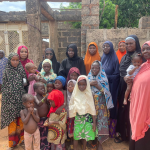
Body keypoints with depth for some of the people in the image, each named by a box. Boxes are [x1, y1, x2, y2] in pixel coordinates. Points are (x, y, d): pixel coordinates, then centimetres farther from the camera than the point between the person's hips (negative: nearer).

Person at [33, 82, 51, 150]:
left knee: (46, 134, 16)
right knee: (39, 134, 10)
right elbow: (38, 104, -30)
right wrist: (45, 98, -43)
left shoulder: (44, 97, 4)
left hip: (46, 118, 5)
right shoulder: (35, 97, -10)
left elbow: (48, 106, 5)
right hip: (39, 119, -4)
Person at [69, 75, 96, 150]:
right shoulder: (75, 94, -5)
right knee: (76, 135, 3)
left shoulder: (89, 95, -7)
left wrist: (94, 122, -5)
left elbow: (92, 109, -5)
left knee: (85, 135, 10)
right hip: (78, 118, 0)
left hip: (87, 118, 0)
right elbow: (72, 109, 3)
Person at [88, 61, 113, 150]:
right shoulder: (89, 78, 7)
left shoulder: (103, 78, 1)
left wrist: (97, 85, -15)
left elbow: (105, 92, -6)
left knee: (101, 121, -1)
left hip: (100, 104, -2)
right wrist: (90, 84, -11)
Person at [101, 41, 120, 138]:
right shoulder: (103, 58, 11)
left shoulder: (115, 59, -6)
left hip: (112, 86, -5)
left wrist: (106, 77, -11)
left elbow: (117, 74, -8)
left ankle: (112, 131, 13)